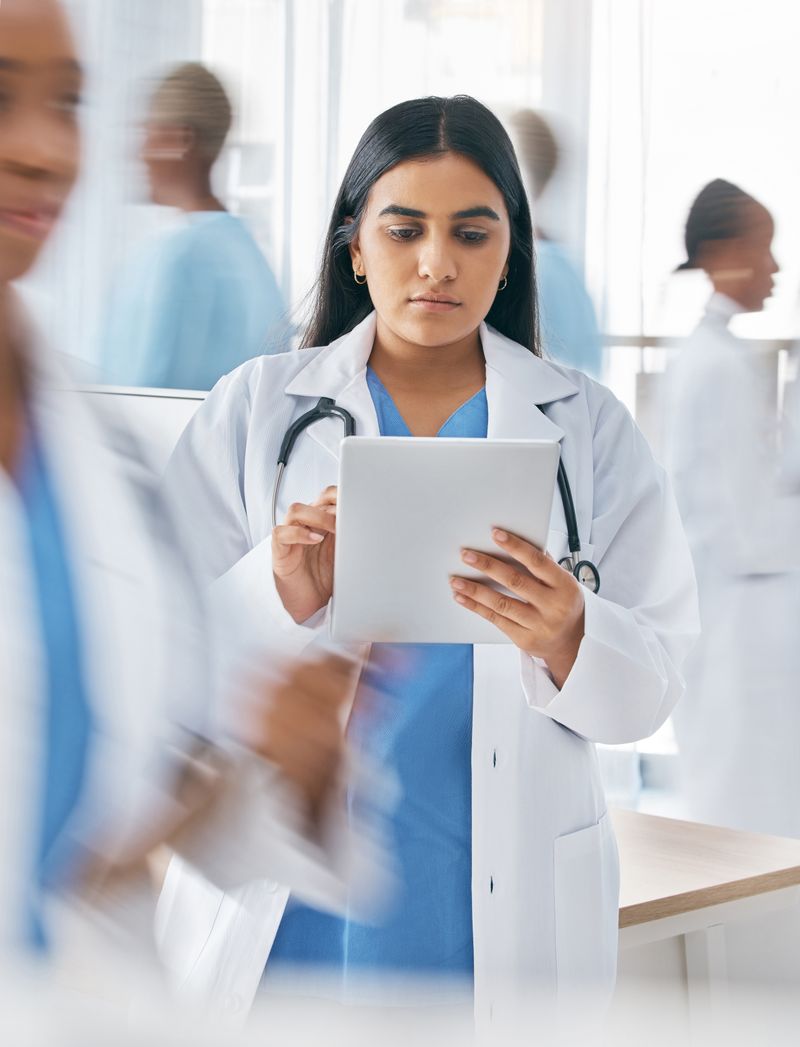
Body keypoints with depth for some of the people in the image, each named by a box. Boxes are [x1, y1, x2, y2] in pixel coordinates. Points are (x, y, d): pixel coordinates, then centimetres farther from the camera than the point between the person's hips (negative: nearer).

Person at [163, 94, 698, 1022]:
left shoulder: (586, 426, 3)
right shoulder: (253, 408, 2)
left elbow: (649, 691, -3)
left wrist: (566, 638, -24)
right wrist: (282, 597, -23)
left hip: (498, 907, 1)